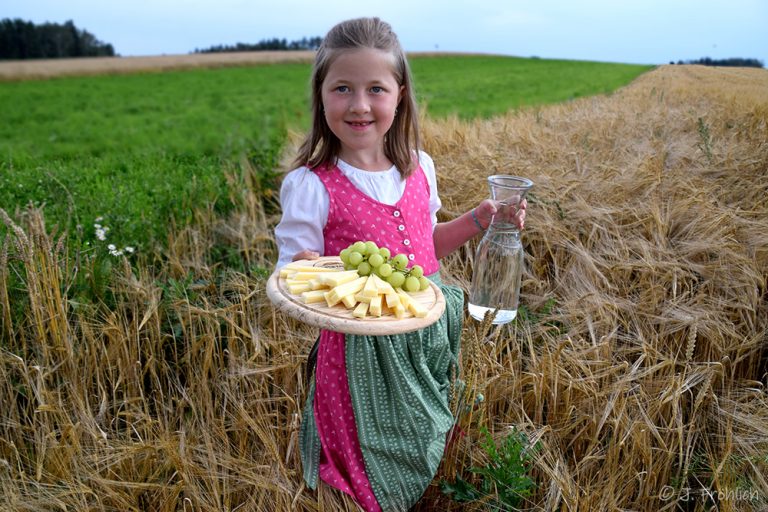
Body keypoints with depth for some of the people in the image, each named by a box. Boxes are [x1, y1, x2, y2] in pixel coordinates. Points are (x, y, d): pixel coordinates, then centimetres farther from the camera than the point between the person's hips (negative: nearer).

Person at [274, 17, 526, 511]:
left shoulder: (419, 168, -1)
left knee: (428, 456, 25)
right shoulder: (311, 186, -16)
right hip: (362, 352, -5)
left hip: (429, 338, 5)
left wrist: (476, 221, 1)